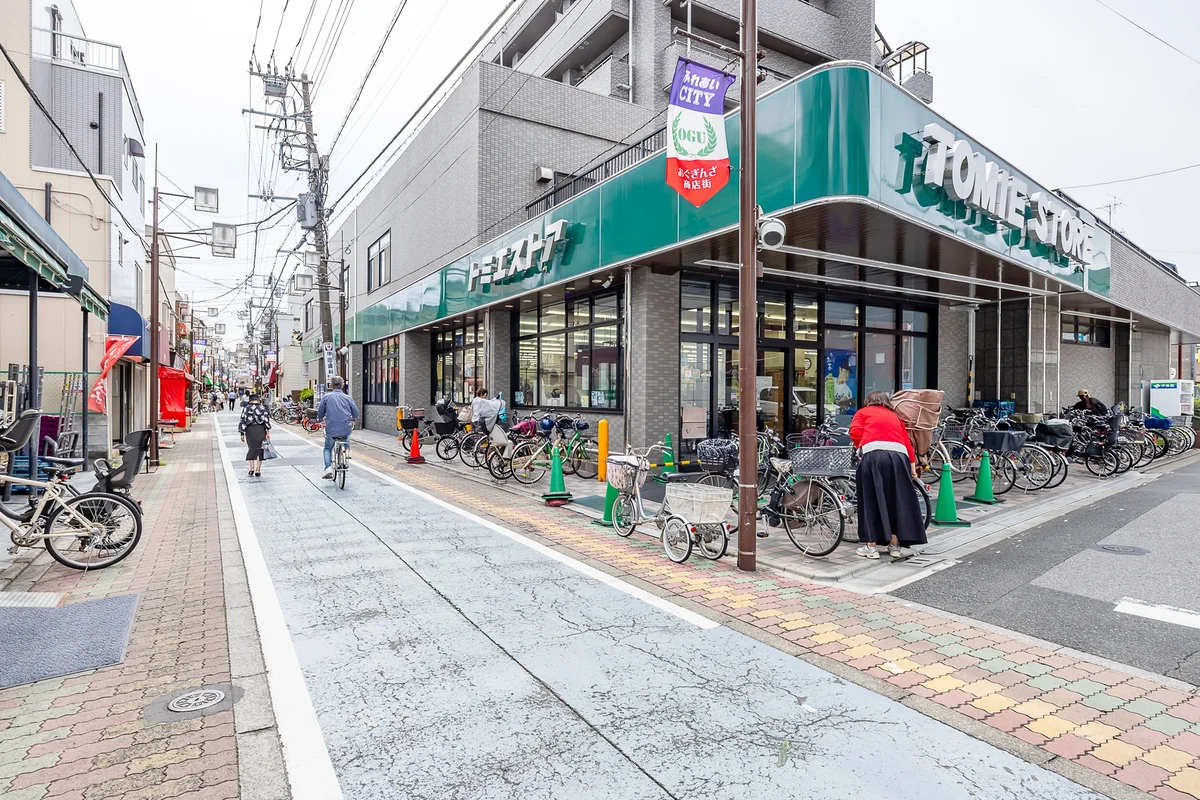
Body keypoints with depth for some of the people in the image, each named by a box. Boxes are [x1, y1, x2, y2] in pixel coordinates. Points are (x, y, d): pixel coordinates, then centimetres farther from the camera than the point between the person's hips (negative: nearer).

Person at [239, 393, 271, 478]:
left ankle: (252, 468, 5)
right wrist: (268, 432, -5)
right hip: (260, 429, -1)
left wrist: (242, 434, 5)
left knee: (251, 448, 15)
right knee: (260, 449, 4)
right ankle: (258, 470, 3)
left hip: (249, 429, 1)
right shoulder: (262, 408, 4)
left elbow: (242, 421, 2)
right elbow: (266, 420, -4)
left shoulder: (246, 408, 6)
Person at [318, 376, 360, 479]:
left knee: (327, 449, 20)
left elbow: (320, 412, 4)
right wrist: (352, 419, 29)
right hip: (346, 429, 1)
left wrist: (320, 419, 27)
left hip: (331, 430, -1)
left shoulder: (327, 397, -1)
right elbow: (356, 414, 6)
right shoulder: (348, 398, 2)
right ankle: (347, 450, 28)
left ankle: (328, 468, 3)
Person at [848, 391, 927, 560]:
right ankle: (894, 545, 18)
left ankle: (871, 546, 6)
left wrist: (861, 449, 18)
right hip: (899, 456, 4)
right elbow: (908, 443, 23)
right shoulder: (895, 416, 33)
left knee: (871, 500, 3)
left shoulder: (863, 412, 23)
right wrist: (912, 467, 29)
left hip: (874, 455, -3)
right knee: (897, 500, 13)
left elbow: (855, 432, 3)